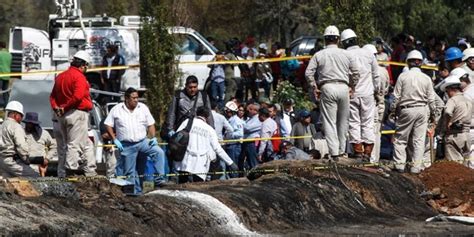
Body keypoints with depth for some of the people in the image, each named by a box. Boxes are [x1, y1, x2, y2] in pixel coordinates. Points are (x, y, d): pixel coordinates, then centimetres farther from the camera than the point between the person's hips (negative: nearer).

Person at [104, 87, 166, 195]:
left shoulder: (143, 108, 7)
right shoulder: (117, 109, 1)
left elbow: (151, 124, 10)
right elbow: (108, 125, 2)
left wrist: (153, 137, -4)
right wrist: (115, 140, -6)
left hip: (143, 141, 1)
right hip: (127, 145, -1)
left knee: (159, 152, -22)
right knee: (130, 172, 1)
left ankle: (159, 178, -21)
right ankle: (135, 191, 10)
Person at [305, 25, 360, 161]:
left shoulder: (319, 55, 5)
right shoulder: (346, 54, 10)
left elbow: (308, 72, -2)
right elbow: (356, 72, 7)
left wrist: (314, 88, 5)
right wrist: (352, 86, 16)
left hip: (327, 88, -2)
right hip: (343, 87, 2)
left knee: (329, 122, -2)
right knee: (343, 121, 14)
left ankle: (334, 152, -11)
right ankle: (342, 150, 19)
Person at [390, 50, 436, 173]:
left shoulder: (403, 76, -5)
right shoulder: (426, 78, 1)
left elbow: (396, 96, -3)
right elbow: (431, 99, 6)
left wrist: (393, 110, 10)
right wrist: (432, 112, 20)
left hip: (406, 109, -2)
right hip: (422, 110, 2)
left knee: (400, 139, 7)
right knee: (419, 140, 6)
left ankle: (400, 164, 2)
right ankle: (416, 166, 4)